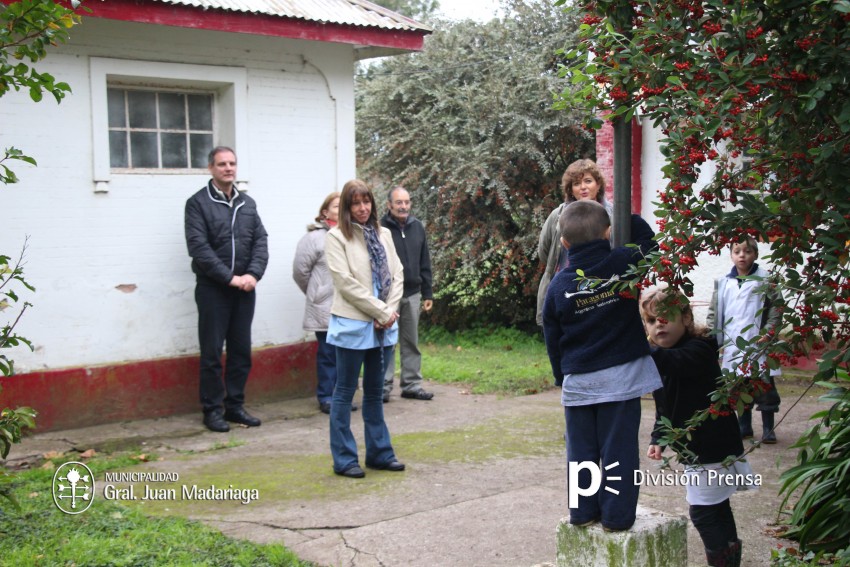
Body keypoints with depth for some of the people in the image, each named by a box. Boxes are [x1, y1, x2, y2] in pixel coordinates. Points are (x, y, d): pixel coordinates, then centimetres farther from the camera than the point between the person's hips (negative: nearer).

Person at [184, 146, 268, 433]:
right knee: (212, 352, 1)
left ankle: (235, 406, 19)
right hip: (212, 289, -5)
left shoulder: (248, 203, 12)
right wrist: (230, 277, -16)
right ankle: (213, 409, 9)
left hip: (244, 289, 5)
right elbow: (198, 247, -13)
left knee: (241, 351, 9)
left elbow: (261, 241, 7)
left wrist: (253, 274, -10)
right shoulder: (198, 203, -5)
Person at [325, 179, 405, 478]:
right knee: (345, 392, 3)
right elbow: (345, 282, -13)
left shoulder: (383, 234, 11)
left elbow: (397, 275, 8)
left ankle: (379, 453, 23)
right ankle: (344, 459, 9)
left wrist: (390, 311, -7)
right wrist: (381, 311, -13)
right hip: (353, 325, -6)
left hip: (383, 327, 6)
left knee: (375, 392, 14)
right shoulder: (337, 237, -6)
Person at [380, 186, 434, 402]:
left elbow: (425, 264, 12)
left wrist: (427, 293, 11)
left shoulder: (417, 227, 8)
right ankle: (384, 386, 8)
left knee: (411, 342, 11)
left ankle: (411, 385, 19)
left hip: (412, 294, 5)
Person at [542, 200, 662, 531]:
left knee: (581, 450, 12)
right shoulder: (626, 262, -9)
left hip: (578, 380, 1)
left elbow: (553, 339, 6)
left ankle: (583, 511, 20)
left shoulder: (559, 285, -2)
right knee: (619, 448, 5)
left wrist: (562, 377, 17)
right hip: (622, 375, -1)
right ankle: (617, 515, 10)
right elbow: (646, 239, 12)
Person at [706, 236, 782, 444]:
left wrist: (768, 331, -11)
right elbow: (714, 312, 11)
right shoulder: (722, 283, 8)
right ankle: (744, 426, 23)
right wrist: (712, 337, 5)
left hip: (757, 343, -3)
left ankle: (768, 428, 12)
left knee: (764, 386, 1)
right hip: (732, 346, 4)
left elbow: (776, 307, -2)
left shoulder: (765, 280, -2)